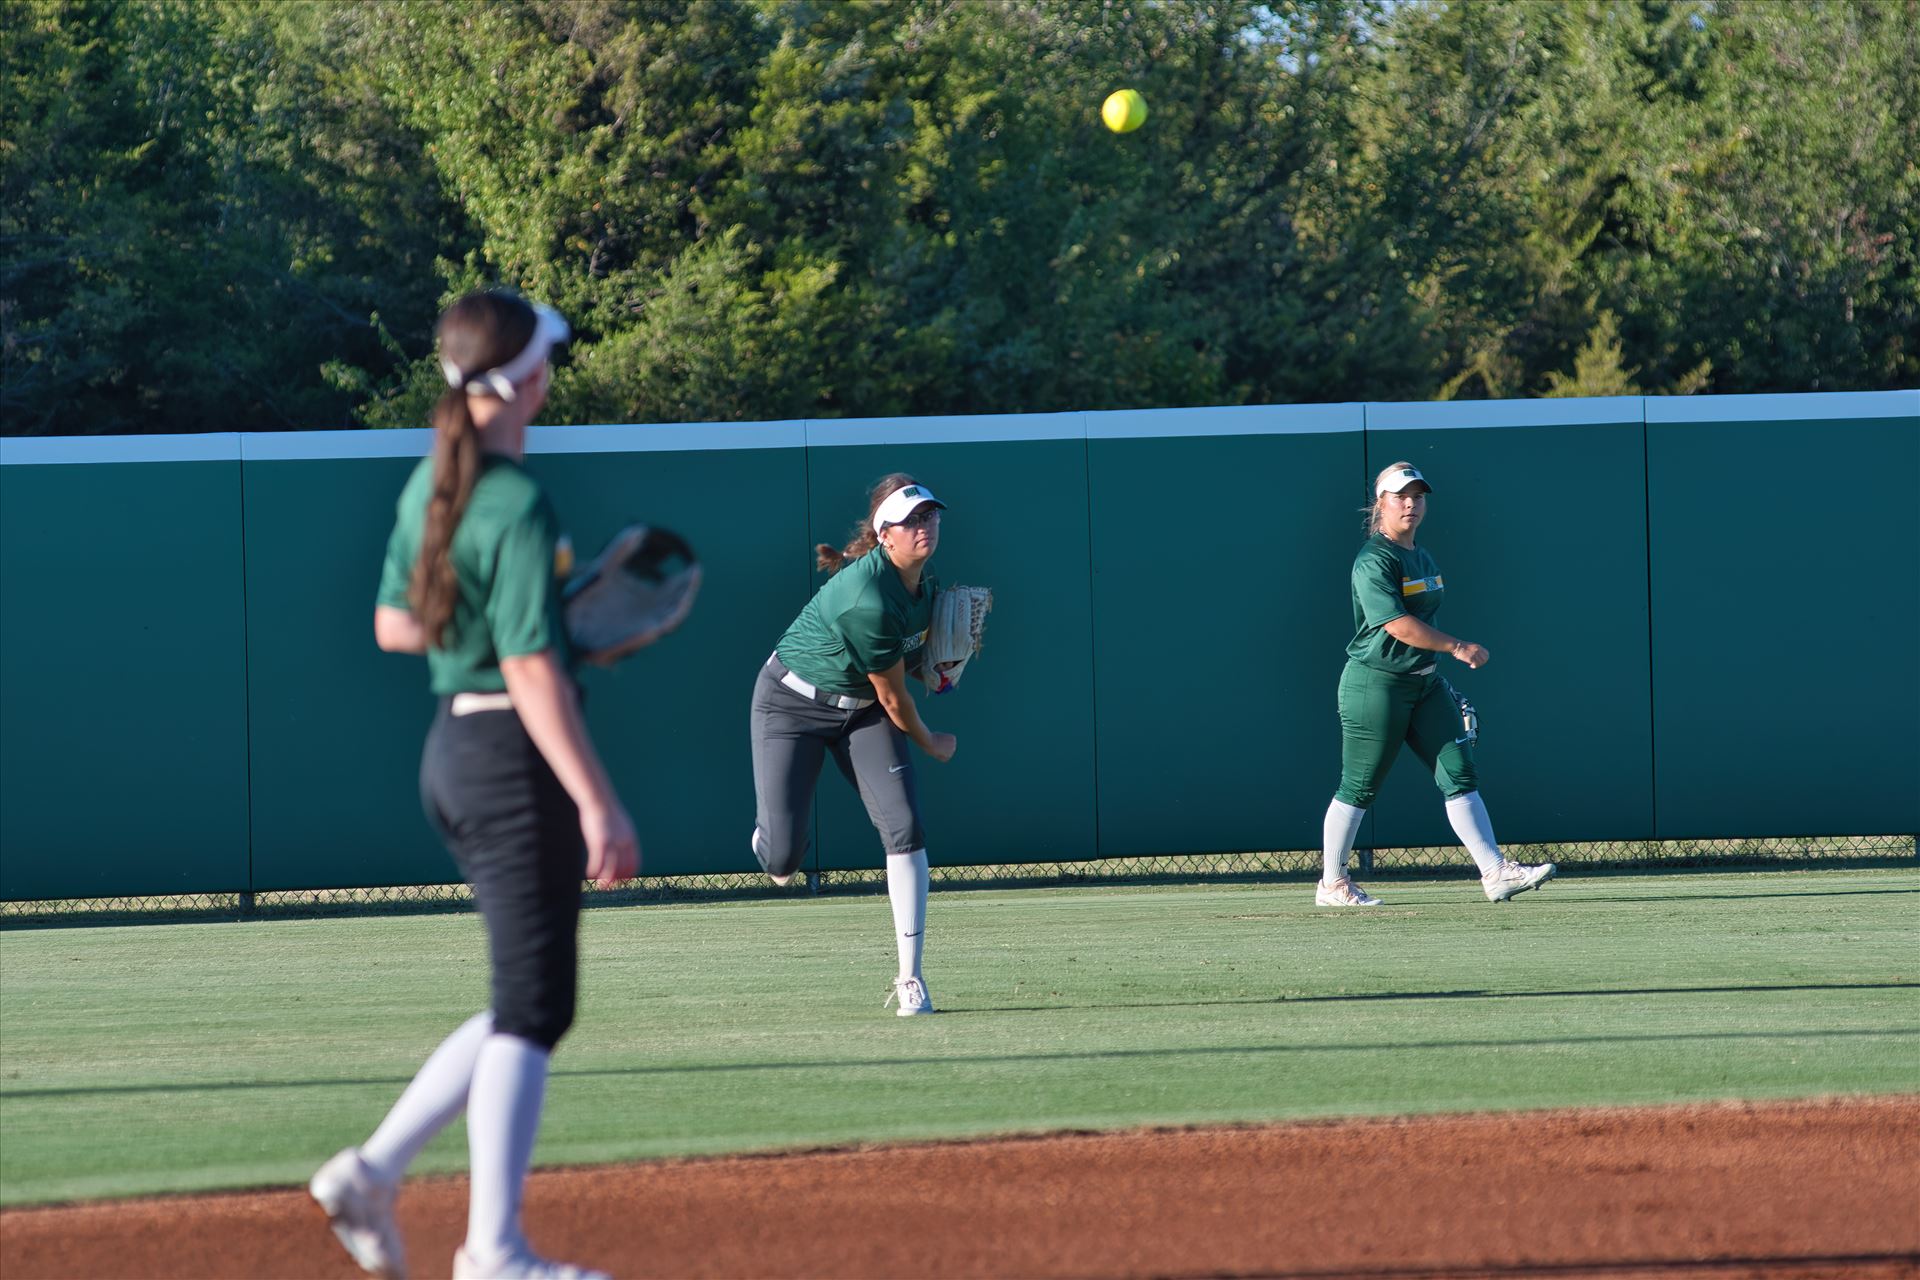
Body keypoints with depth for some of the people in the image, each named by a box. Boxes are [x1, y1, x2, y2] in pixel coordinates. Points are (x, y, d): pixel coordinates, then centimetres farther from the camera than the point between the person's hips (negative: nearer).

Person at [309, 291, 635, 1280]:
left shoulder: (430, 487, 9)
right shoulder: (519, 508, -17)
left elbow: (392, 626, 19)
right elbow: (533, 675, -21)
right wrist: (600, 806, -22)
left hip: (450, 754, 9)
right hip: (516, 757, -9)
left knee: (528, 1003, 16)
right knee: (532, 1007, -3)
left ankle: (373, 1170, 9)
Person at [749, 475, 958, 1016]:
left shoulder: (922, 577, -8)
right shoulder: (869, 599, -35)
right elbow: (893, 697, -20)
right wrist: (931, 744, -3)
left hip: (861, 708, 7)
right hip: (793, 702, -7)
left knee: (904, 825, -12)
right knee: (781, 859, -9)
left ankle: (911, 979, -6)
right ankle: (773, 836, 32)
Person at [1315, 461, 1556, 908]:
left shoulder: (1422, 557, 14)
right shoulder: (1374, 561, -15)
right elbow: (1398, 624, -23)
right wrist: (1457, 648, -22)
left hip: (1425, 682, 8)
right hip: (1376, 683, -8)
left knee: (1459, 774, 0)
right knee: (1358, 786, 1)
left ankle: (1496, 873, -4)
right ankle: (1331, 884, 12)